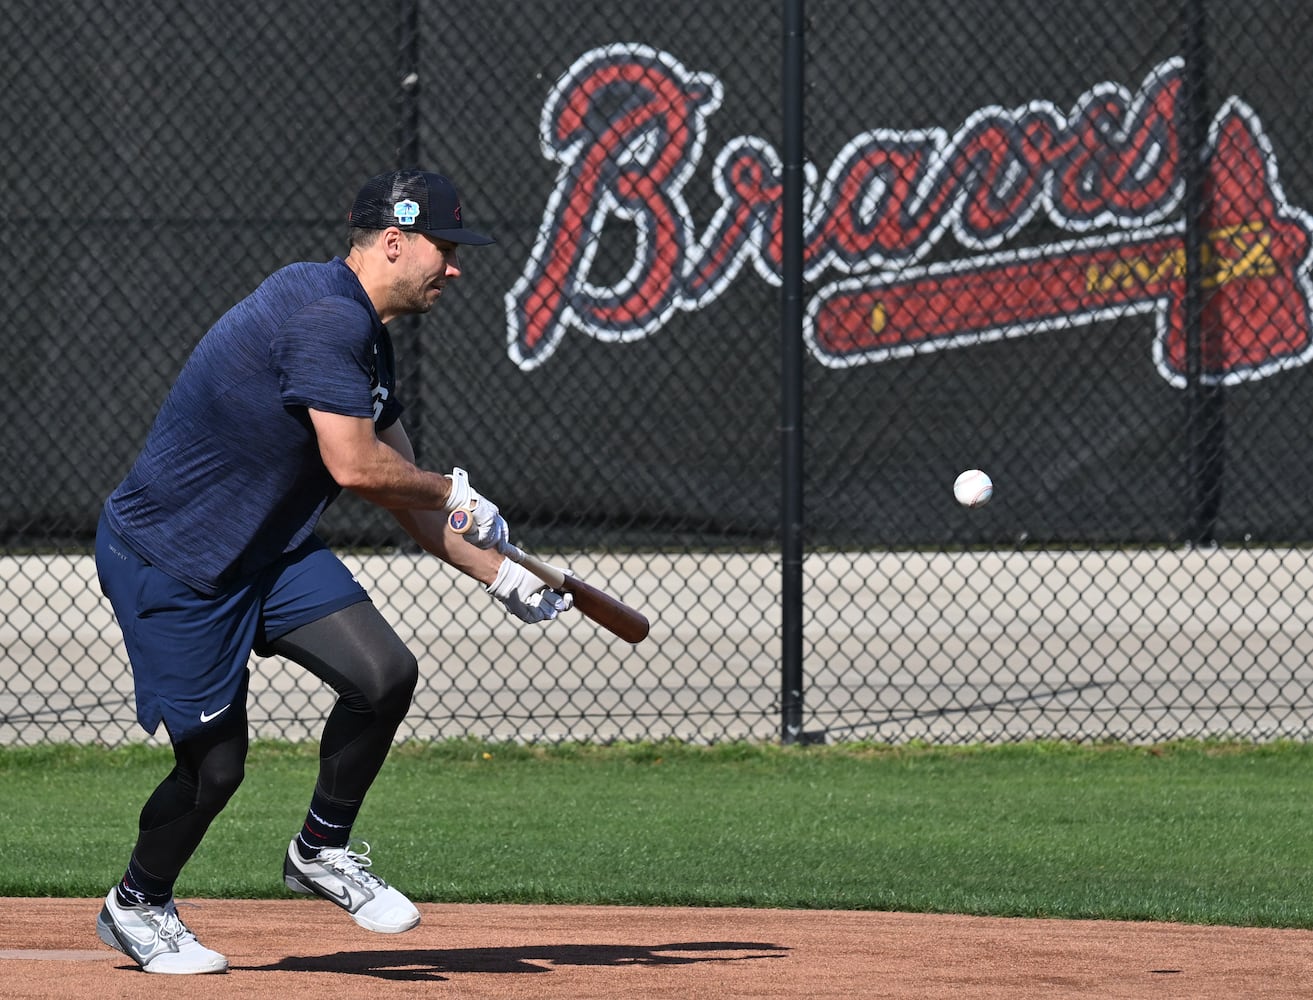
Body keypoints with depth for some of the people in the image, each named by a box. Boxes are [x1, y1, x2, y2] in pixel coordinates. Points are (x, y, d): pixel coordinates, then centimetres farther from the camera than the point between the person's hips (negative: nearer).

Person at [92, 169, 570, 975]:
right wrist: (454, 493, -12)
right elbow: (355, 467, -28)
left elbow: (404, 492, 15)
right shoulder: (325, 316, -23)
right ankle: (137, 905, 25)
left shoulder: (366, 336, 9)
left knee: (385, 673, -10)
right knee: (216, 762, -2)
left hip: (271, 552, 9)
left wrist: (499, 574, 9)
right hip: (168, 559, -9)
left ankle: (323, 850, 11)